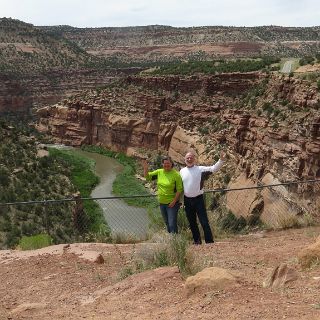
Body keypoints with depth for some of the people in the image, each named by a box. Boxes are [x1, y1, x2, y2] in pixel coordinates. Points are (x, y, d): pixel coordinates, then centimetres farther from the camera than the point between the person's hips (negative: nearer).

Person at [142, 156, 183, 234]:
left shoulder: (176, 174, -15)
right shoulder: (159, 172, 1)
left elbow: (179, 190, -14)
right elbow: (148, 176, 8)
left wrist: (174, 201, -18)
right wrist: (145, 168, -10)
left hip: (171, 203, -6)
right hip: (162, 203, 6)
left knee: (172, 224, -8)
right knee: (167, 223, 20)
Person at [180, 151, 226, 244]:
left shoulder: (200, 169, -5)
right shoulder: (182, 171, 6)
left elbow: (213, 169, -13)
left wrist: (221, 160, -27)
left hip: (198, 199, -4)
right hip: (187, 200, 4)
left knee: (204, 221, -4)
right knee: (192, 223, 14)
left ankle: (209, 241, 2)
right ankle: (197, 240, 29)